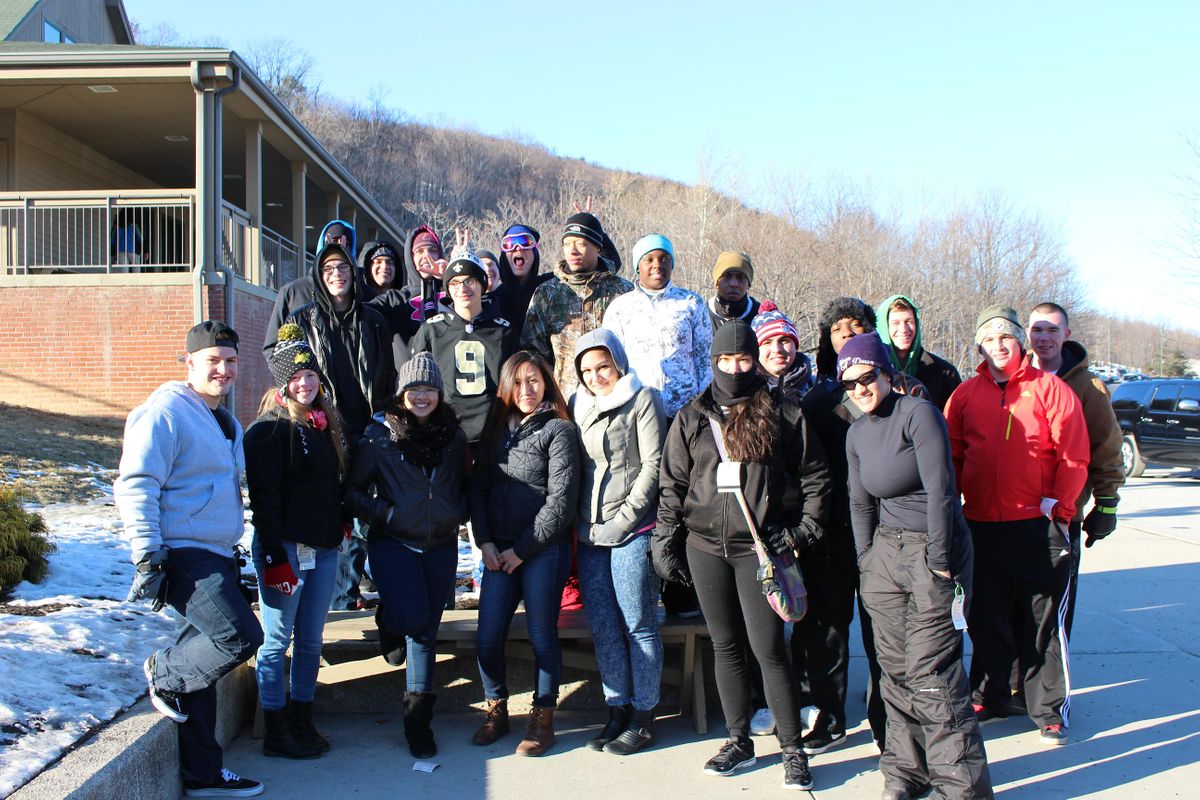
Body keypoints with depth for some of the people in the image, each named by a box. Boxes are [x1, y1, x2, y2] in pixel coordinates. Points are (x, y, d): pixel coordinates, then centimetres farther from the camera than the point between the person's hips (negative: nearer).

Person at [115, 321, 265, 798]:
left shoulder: (225, 422, 19)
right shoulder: (165, 412, -9)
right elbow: (134, 487, -16)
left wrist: (235, 553, 27)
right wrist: (148, 557, -21)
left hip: (216, 557, 9)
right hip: (183, 555, -9)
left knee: (202, 665, 12)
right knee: (241, 636, -20)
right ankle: (163, 674, 7)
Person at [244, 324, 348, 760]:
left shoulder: (326, 426, 14)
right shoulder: (269, 429, -8)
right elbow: (263, 497, -13)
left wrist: (339, 530, 13)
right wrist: (275, 557, -18)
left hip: (323, 548, 7)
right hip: (285, 547, -7)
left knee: (311, 641, 12)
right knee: (278, 640, 2)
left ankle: (303, 722, 23)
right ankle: (276, 732, 11)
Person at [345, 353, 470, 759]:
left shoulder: (454, 435, 6)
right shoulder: (379, 435, -4)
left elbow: (466, 484, 19)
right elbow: (353, 490, -1)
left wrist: (460, 513, 2)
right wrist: (384, 513, -14)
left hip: (441, 545, 3)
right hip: (393, 542, -3)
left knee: (426, 631, 7)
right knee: (411, 616, -21)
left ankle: (418, 721, 19)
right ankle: (388, 622, 19)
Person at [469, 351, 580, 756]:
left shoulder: (559, 430, -4)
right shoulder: (497, 429, 12)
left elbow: (561, 500, -10)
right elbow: (478, 487, 10)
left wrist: (522, 549, -9)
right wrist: (485, 542, -2)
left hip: (544, 551, -4)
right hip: (498, 552, 5)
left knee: (542, 636, 4)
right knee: (487, 639, 3)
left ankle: (543, 720, 19)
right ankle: (497, 711, 24)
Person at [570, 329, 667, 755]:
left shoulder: (642, 399, -1)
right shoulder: (578, 405, 15)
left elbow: (652, 466, -7)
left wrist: (622, 521, -10)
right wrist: (579, 523, 4)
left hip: (632, 531, -6)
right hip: (589, 534, 6)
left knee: (638, 625, 1)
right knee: (602, 627, 8)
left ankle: (643, 717, 10)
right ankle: (617, 712, 18)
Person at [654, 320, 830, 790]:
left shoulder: (783, 415, 1)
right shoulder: (691, 420, 8)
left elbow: (815, 476, 6)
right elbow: (672, 484, 10)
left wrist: (806, 530, -1)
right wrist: (665, 541, 6)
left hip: (761, 546, -3)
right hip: (705, 545, 3)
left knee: (767, 648, -5)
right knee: (726, 646, 11)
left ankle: (792, 750, 9)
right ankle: (739, 741, 24)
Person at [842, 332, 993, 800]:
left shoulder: (918, 414, -11)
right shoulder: (857, 433, 10)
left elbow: (940, 491, -14)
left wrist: (938, 564, -14)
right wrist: (866, 561, 8)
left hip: (935, 548, -6)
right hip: (886, 551, 6)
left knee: (929, 675, -8)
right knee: (895, 668, 5)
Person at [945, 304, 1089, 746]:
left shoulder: (1048, 388, -1)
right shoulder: (966, 394, 7)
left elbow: (1074, 453, -4)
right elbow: (951, 453, 9)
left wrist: (1057, 504, -9)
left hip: (1037, 524, -3)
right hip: (981, 524, 3)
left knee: (1044, 618, 3)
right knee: (986, 618, 14)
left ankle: (1050, 709, 17)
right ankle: (989, 697, 30)